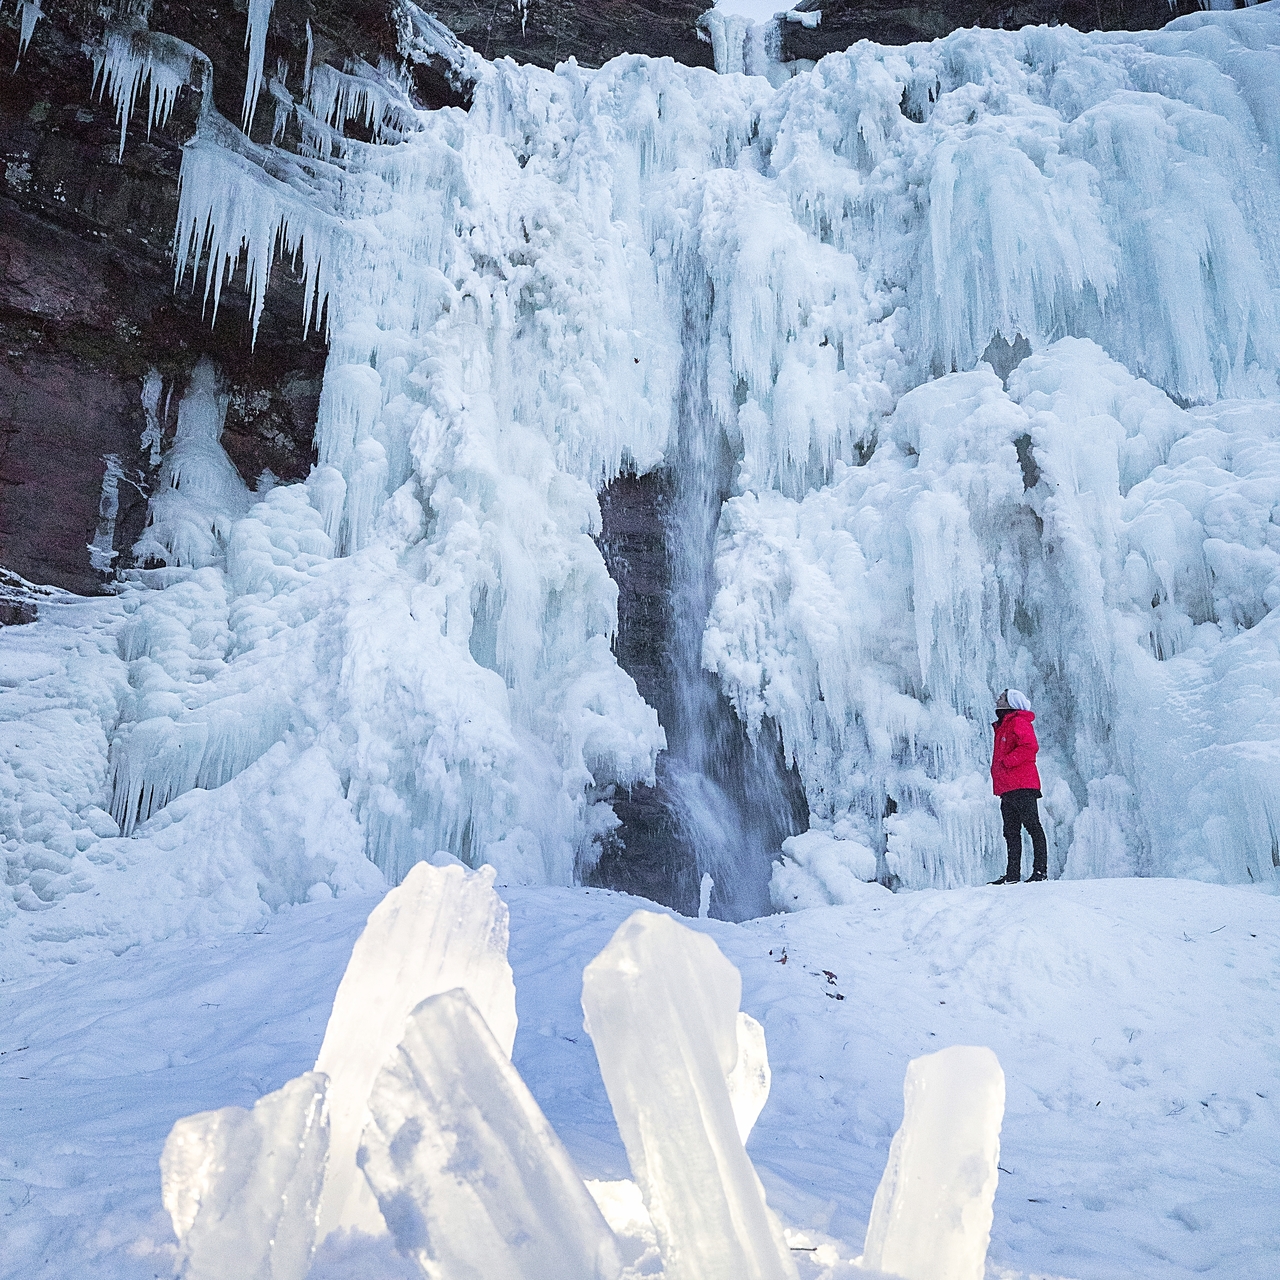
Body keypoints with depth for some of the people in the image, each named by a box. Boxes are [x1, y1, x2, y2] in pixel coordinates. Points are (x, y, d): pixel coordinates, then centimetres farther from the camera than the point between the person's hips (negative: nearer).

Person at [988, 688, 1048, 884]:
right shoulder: (1002, 727, 24)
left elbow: (1030, 746, -19)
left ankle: (1040, 871, -6)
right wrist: (998, 784, 16)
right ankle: (1013, 874, 11)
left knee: (1032, 827, -7)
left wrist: (1006, 762, -17)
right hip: (1007, 789, 10)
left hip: (1022, 787, -10)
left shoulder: (1019, 722, -4)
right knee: (1011, 833, 9)